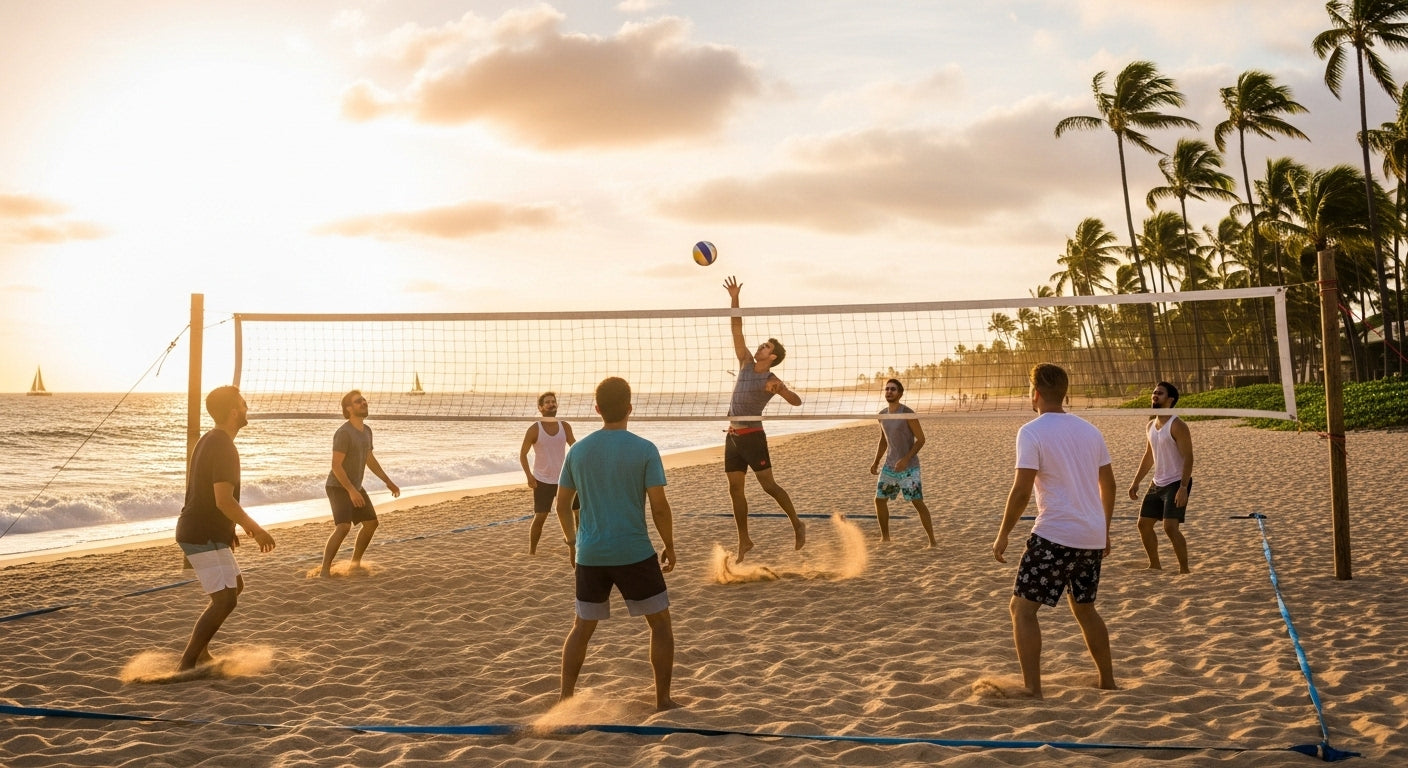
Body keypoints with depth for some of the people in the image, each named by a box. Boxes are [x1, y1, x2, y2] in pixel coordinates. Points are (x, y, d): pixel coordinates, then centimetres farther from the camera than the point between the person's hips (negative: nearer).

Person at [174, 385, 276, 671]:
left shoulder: (207, 441, 14)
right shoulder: (224, 448, -19)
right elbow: (224, 500, -26)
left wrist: (229, 528, 25)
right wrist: (256, 530, -17)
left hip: (197, 530, 11)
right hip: (204, 537, -11)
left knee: (235, 585, 21)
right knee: (225, 600, -11)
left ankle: (199, 651, 23)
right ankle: (187, 665, -9)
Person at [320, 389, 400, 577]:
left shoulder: (366, 431, 7)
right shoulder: (343, 433, -21)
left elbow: (370, 460, 19)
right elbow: (336, 465, -25)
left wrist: (388, 482, 20)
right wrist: (351, 490, -31)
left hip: (355, 487, 9)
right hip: (339, 487, -9)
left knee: (371, 523, 14)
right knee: (343, 527, -24)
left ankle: (355, 563, 28)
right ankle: (325, 569, -18)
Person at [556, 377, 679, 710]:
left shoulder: (578, 450, 4)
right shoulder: (644, 450, -8)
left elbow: (562, 503, 10)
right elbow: (659, 506, -10)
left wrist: (572, 541, 24)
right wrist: (669, 547, 3)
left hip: (590, 554, 4)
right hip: (634, 553, -3)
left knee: (582, 627, 19)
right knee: (660, 622, 13)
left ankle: (566, 698, 20)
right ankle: (663, 700, 13)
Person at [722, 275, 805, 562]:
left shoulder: (771, 380, -8)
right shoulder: (746, 363, 8)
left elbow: (797, 401, -16)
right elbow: (737, 329, 7)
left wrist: (781, 389, -33)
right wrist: (734, 298, 0)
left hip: (752, 435, -6)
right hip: (733, 435, 6)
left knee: (768, 485, -5)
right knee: (735, 488, 5)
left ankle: (797, 524, 12)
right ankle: (744, 540, 12)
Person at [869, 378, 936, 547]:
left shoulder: (908, 413, -14)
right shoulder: (882, 414, 6)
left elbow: (921, 439, -14)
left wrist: (906, 459, -24)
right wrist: (876, 462, 13)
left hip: (909, 467, -6)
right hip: (890, 465, 7)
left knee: (917, 502, -10)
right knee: (880, 499, 8)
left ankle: (932, 540, -3)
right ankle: (885, 537, 23)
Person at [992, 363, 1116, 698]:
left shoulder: (1032, 432, -9)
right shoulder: (1089, 429, 11)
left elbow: (1021, 490, -15)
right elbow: (1109, 484, 16)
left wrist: (1003, 535, -7)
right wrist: (1104, 530, 26)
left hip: (1056, 535, -7)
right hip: (1093, 536, 7)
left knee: (1022, 607, 0)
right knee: (1084, 608, 24)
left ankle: (1033, 690, -7)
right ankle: (1108, 682, 30)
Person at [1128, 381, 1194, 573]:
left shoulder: (1177, 426, -16)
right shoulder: (1151, 426, 9)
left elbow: (1188, 458, -20)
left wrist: (1183, 487, -28)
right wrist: (1136, 482, 17)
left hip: (1176, 484, -9)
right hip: (1157, 483, 9)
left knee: (1170, 527, -18)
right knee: (1144, 524, 10)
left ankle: (1184, 570, -6)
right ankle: (1155, 566, 25)